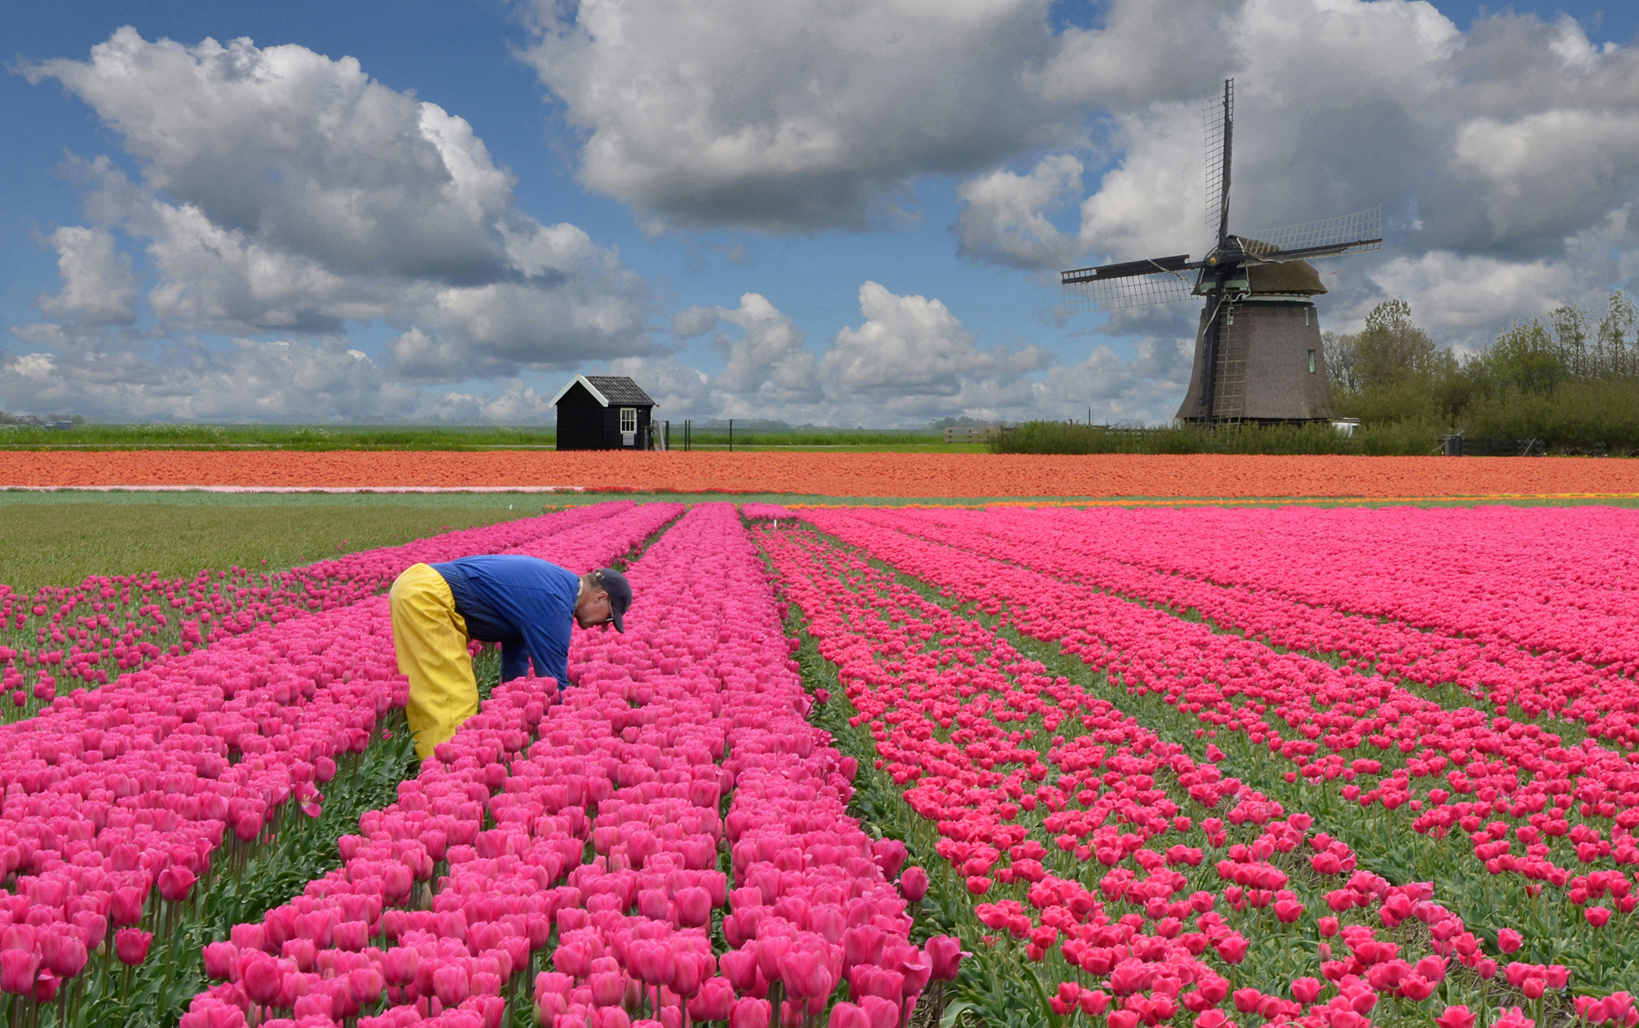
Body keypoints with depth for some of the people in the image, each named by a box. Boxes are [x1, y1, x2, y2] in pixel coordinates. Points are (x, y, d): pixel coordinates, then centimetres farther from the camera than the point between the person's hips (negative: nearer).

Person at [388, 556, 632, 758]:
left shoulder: (554, 580, 16)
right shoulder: (553, 603, -13)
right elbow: (552, 678, -9)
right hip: (425, 596, -11)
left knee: (431, 695, 15)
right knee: (454, 698, -9)